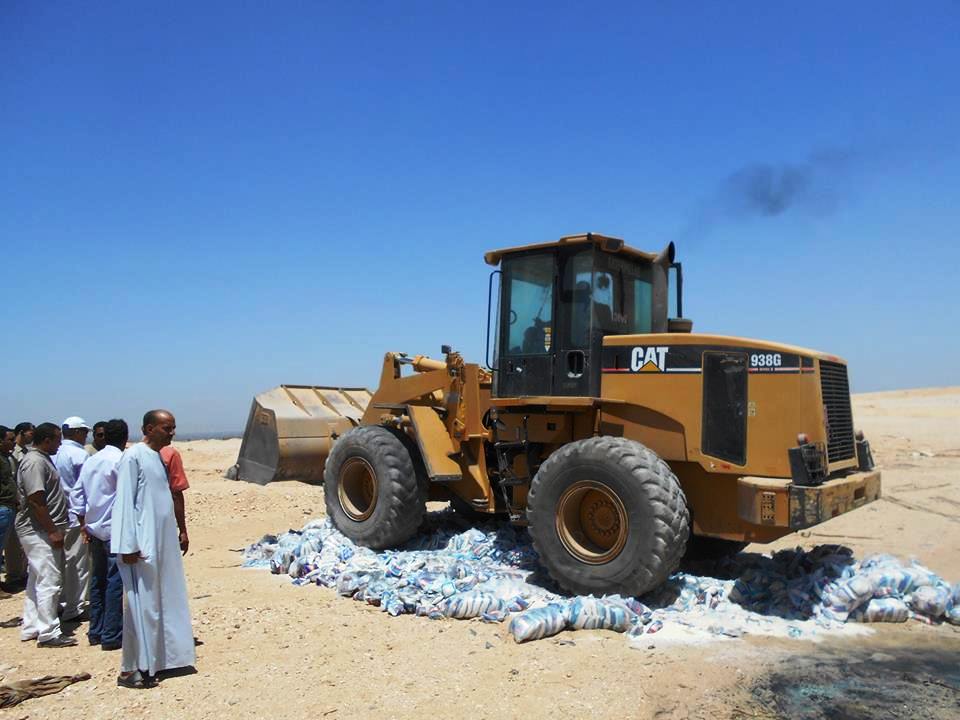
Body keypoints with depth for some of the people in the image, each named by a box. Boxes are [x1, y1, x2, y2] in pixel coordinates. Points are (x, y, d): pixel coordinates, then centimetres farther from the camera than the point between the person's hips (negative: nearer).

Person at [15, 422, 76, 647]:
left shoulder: (42, 459, 13)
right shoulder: (35, 462, -18)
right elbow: (36, 501, -23)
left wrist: (54, 529, 19)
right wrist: (52, 531, -21)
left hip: (39, 531, 11)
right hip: (40, 532, -11)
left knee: (37, 580, 16)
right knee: (49, 581, -6)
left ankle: (31, 628, 25)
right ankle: (48, 633, 0)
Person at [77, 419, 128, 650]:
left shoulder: (90, 461, 10)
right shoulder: (121, 461, -13)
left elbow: (78, 493, 12)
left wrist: (84, 523, 18)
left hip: (94, 528, 8)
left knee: (98, 579, 15)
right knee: (115, 581, -2)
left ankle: (96, 631, 23)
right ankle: (112, 635, 1)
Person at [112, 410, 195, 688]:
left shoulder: (158, 456, 14)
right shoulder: (133, 457, -11)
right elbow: (125, 502, -15)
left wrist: (180, 532, 17)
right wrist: (128, 546, -18)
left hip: (163, 543, 9)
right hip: (142, 547, -9)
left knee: (165, 602, 12)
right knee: (142, 605, -3)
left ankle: (157, 659, 23)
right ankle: (131, 670, 8)